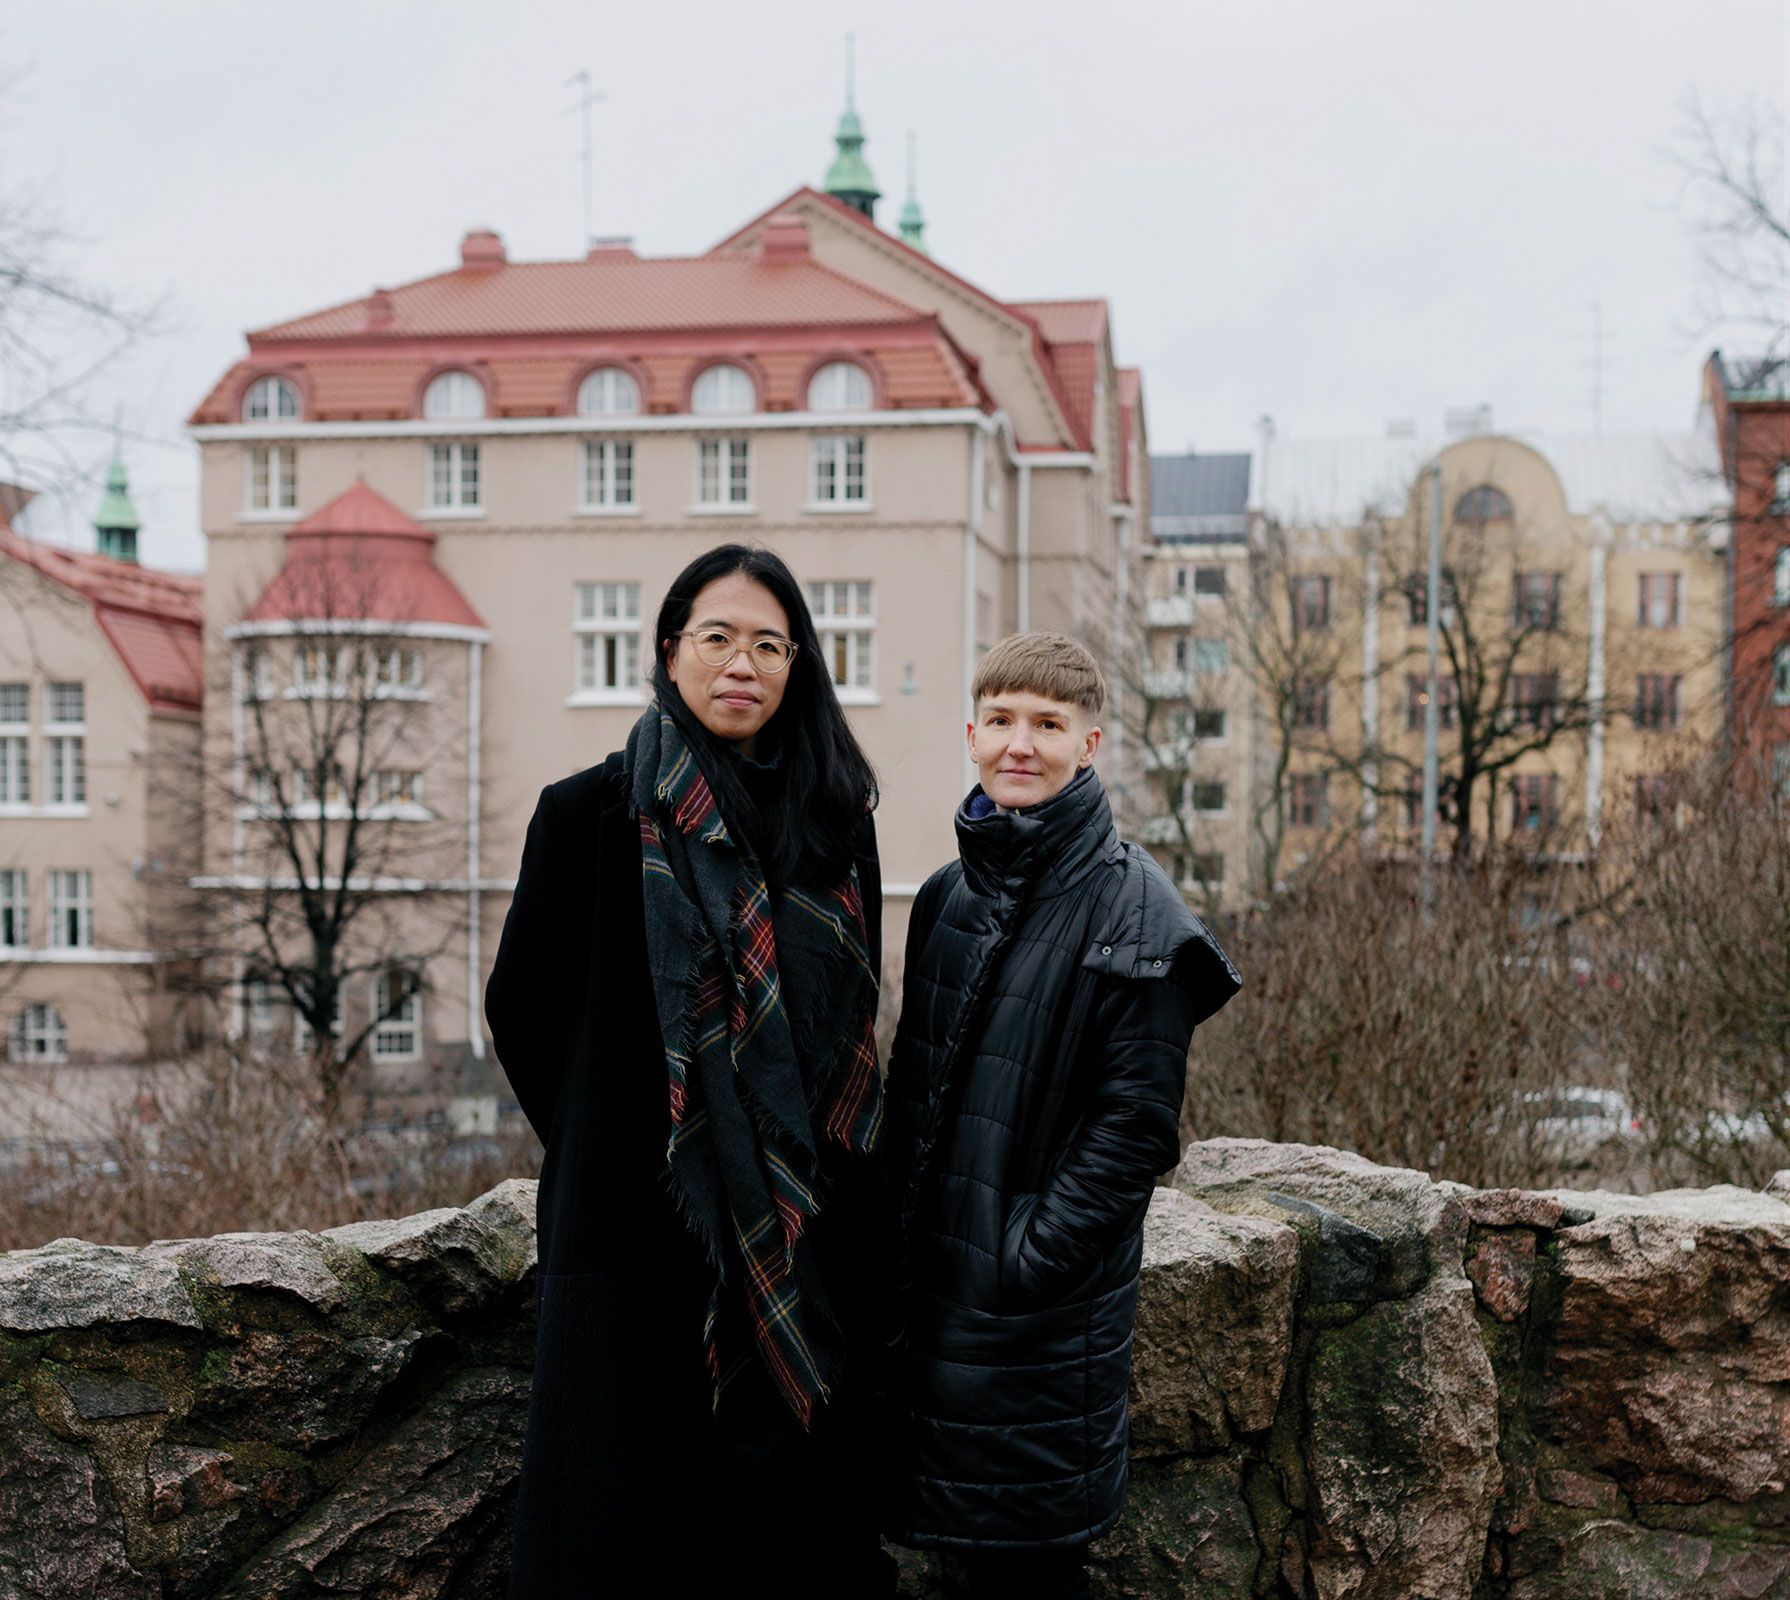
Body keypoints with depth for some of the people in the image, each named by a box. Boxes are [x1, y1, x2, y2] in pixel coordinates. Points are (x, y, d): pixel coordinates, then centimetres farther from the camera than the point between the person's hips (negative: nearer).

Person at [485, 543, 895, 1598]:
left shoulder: (834, 825, 7)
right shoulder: (591, 815, -5)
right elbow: (522, 1009, 2)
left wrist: (825, 1174, 9)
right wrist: (613, 1146, 6)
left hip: (812, 1256, 4)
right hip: (644, 1241, -3)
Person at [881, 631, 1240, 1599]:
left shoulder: (1131, 908, -11)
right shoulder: (948, 896, 9)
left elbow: (1137, 1122, -14)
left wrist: (1028, 1256, -18)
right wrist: (902, 1231, 7)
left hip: (1047, 1318, -6)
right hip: (934, 1292, 6)